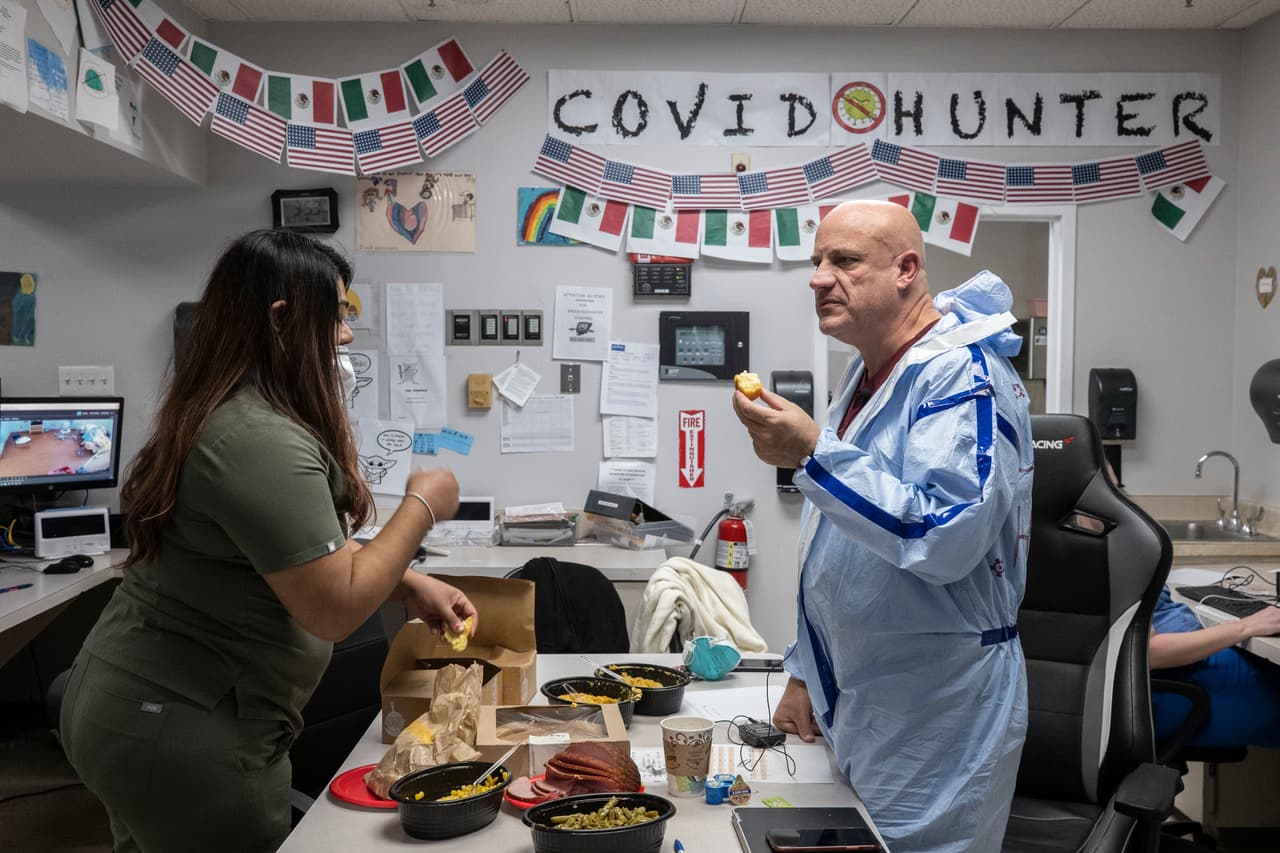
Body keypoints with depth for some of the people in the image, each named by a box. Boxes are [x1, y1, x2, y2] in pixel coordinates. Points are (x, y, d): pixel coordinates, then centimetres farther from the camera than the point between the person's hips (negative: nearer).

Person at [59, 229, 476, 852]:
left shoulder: (219, 414, 7)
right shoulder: (260, 440, -26)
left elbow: (306, 547, 15)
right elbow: (335, 609, -26)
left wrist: (411, 587, 6)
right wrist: (421, 508, -13)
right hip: (178, 732, -10)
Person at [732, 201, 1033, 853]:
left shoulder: (961, 376, -17)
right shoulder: (868, 375, 10)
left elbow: (948, 538, -30)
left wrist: (813, 454, -31)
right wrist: (807, 673, 16)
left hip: (935, 721, -8)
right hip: (856, 704, 9)